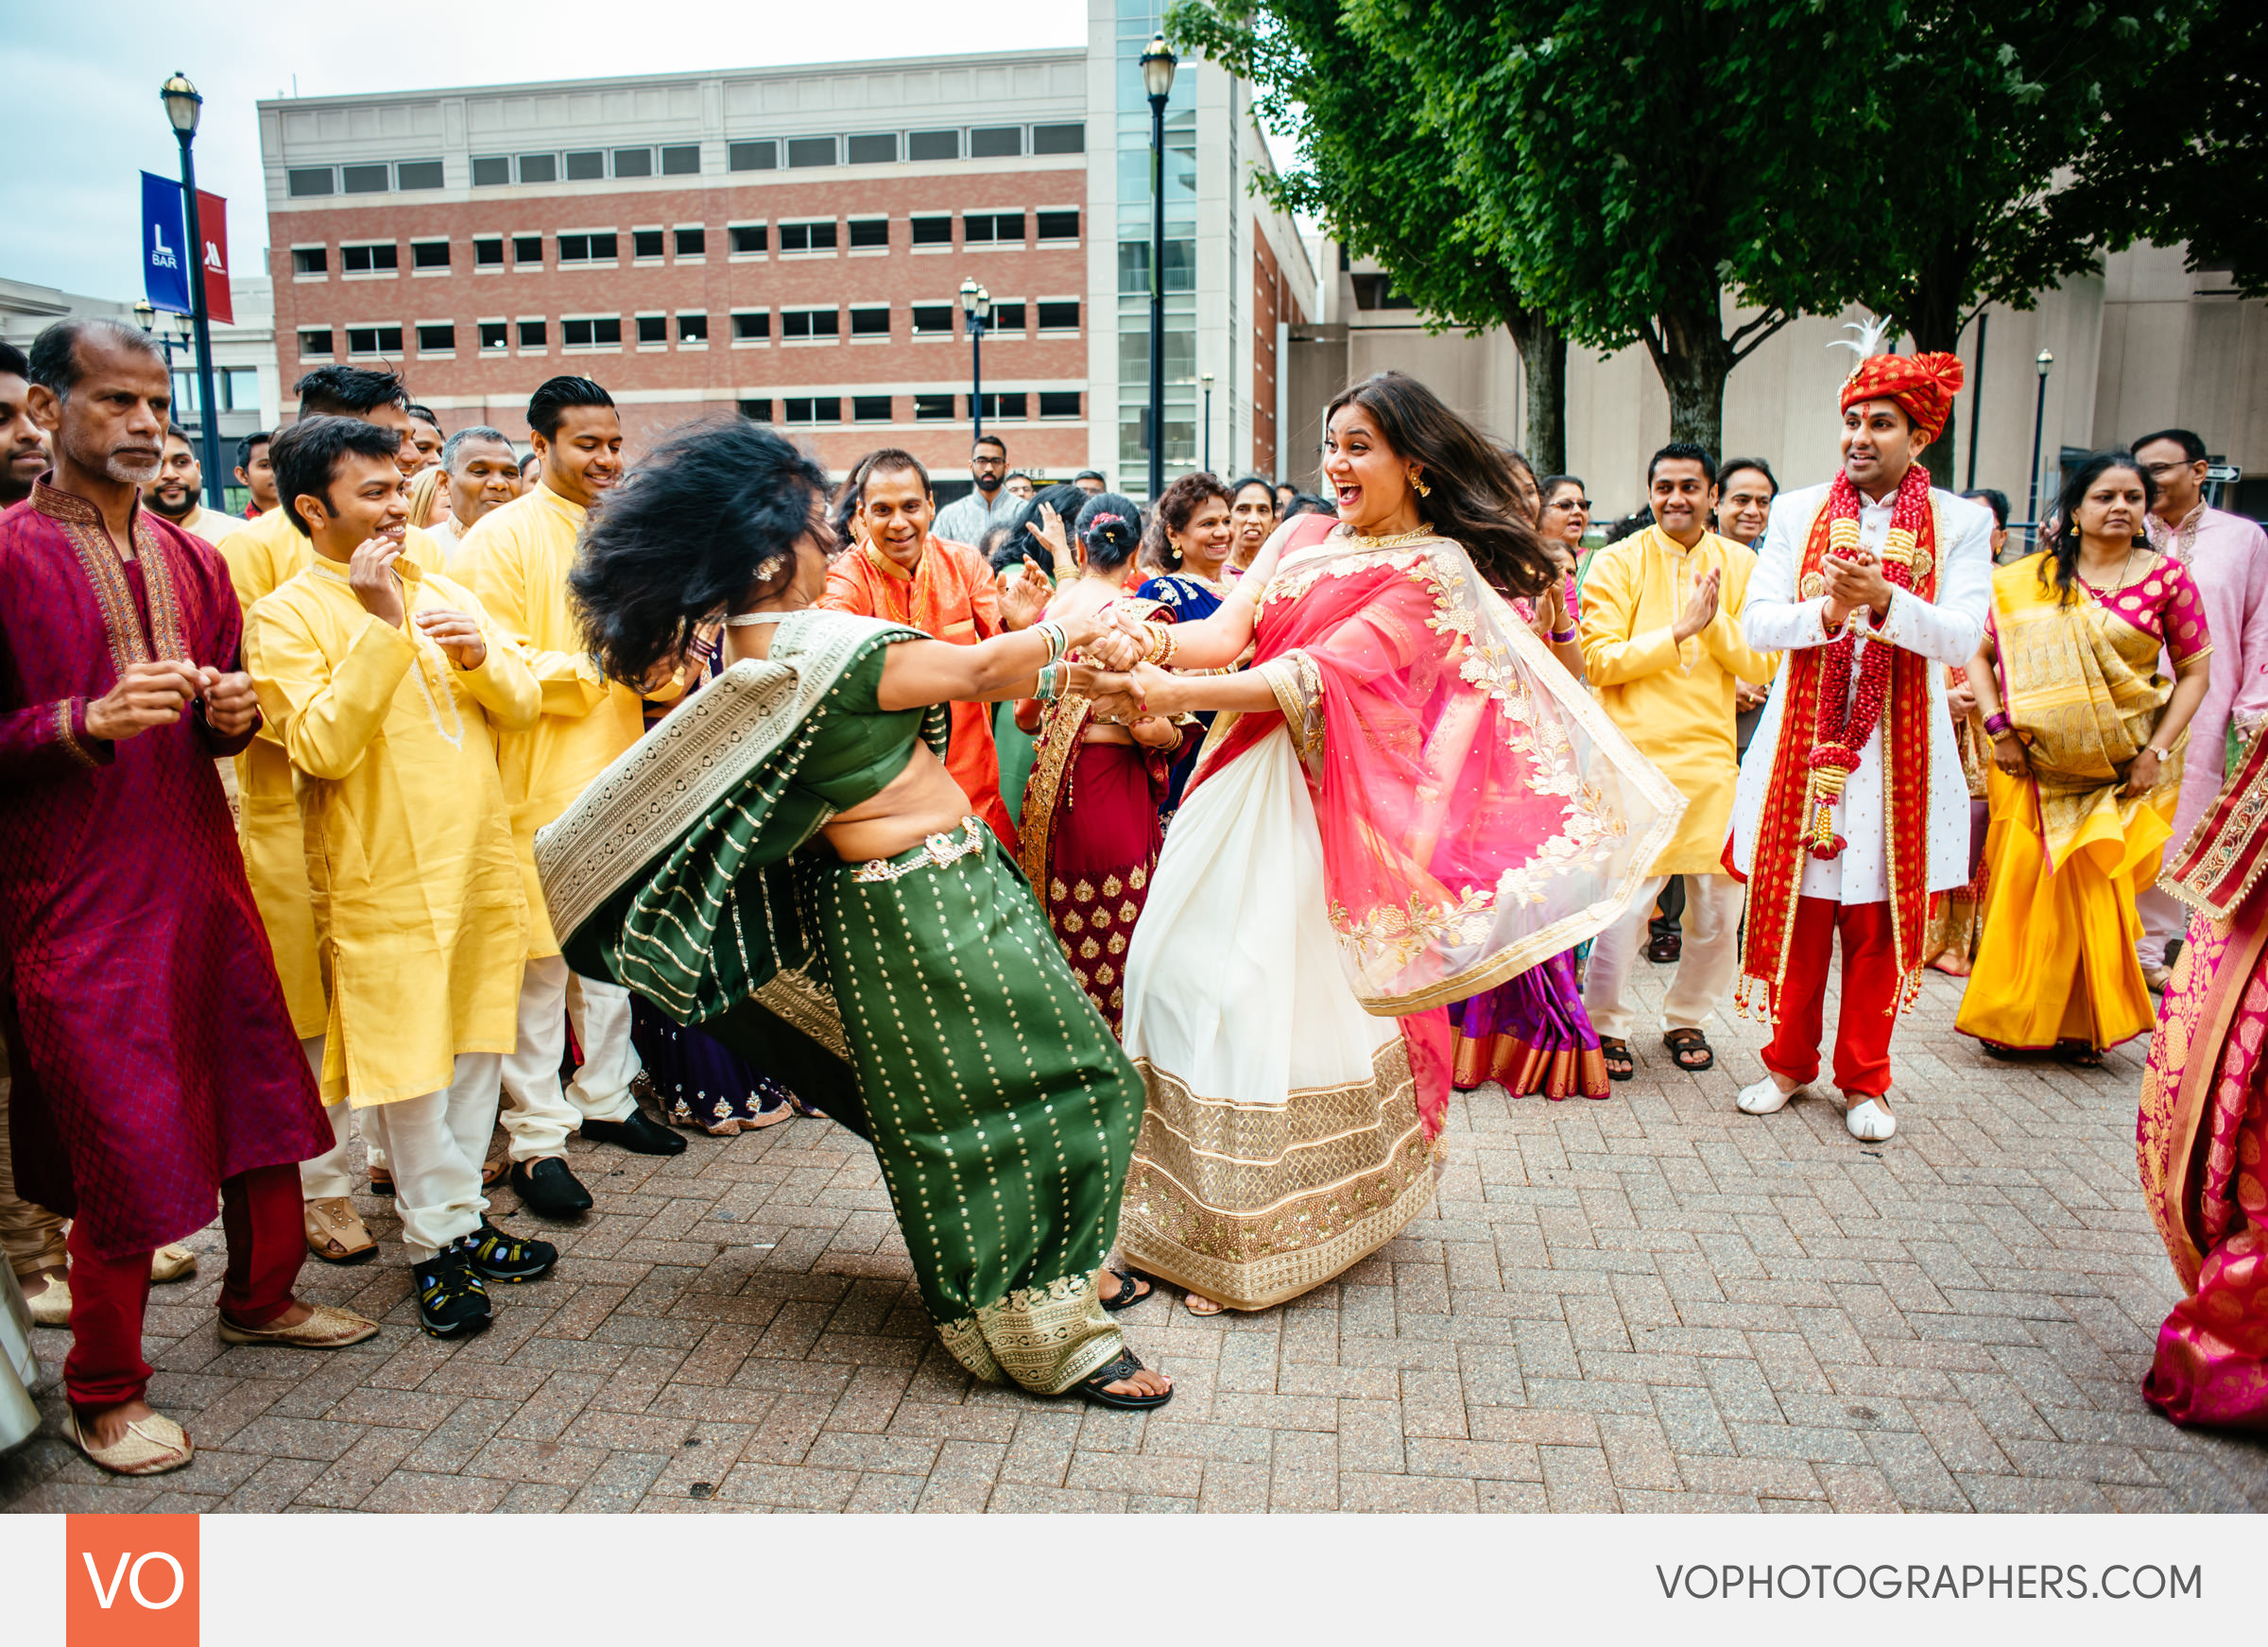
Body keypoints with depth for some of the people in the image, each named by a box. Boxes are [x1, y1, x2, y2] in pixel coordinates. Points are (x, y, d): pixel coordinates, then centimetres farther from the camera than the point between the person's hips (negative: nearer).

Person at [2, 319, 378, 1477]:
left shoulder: (193, 562, 12)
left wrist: (231, 713, -2)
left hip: (205, 881, 6)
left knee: (263, 1100, 13)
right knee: (124, 1145, 1)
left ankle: (260, 1297, 37)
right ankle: (102, 1392, 22)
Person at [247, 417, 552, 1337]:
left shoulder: (442, 593, 12)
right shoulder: (286, 617, -6)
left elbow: (523, 709, 10)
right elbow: (320, 749, -18)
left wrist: (481, 656, -11)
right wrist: (379, 627, -21)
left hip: (481, 860, 6)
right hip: (384, 879, -6)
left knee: (475, 1046, 13)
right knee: (408, 1061, 2)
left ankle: (464, 1217, 26)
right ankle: (437, 1240, 16)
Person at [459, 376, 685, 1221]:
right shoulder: (502, 536, -7)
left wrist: (665, 667, -5)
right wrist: (600, 667, -23)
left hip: (616, 771, 7)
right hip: (539, 779, -6)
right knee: (540, 954, -3)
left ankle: (604, 1098, 28)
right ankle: (535, 1138, 7)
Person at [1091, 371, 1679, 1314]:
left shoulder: (1435, 571, -6)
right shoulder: (1303, 540, 14)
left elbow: (1324, 674, -19)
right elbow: (1226, 633, 1)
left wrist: (1176, 695, -28)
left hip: (1315, 805, -6)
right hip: (1240, 781, 7)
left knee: (1271, 995, -6)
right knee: (1172, 963, 6)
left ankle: (1253, 1239, 13)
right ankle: (1186, 1204, 23)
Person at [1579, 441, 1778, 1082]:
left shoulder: (1739, 566, 10)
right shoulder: (1619, 562, 0)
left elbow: (1763, 665, 4)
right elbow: (1598, 661, -9)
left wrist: (1717, 624, -12)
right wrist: (1680, 630, -13)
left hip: (1713, 754, 4)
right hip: (1636, 754, -4)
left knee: (1720, 903, 8)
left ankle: (1686, 1018, 30)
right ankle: (1607, 1023, 15)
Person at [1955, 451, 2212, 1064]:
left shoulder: (2167, 577, 1)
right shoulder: (2029, 580, 2)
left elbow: (2194, 671, 3)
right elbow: (1980, 653, 6)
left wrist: (2157, 751, -6)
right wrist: (1998, 727, -5)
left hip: (2121, 772, 0)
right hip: (2036, 764, 1)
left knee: (2096, 892, 1)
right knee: (2024, 887, 1)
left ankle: (2085, 1025, 16)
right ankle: (2016, 1020, 15)